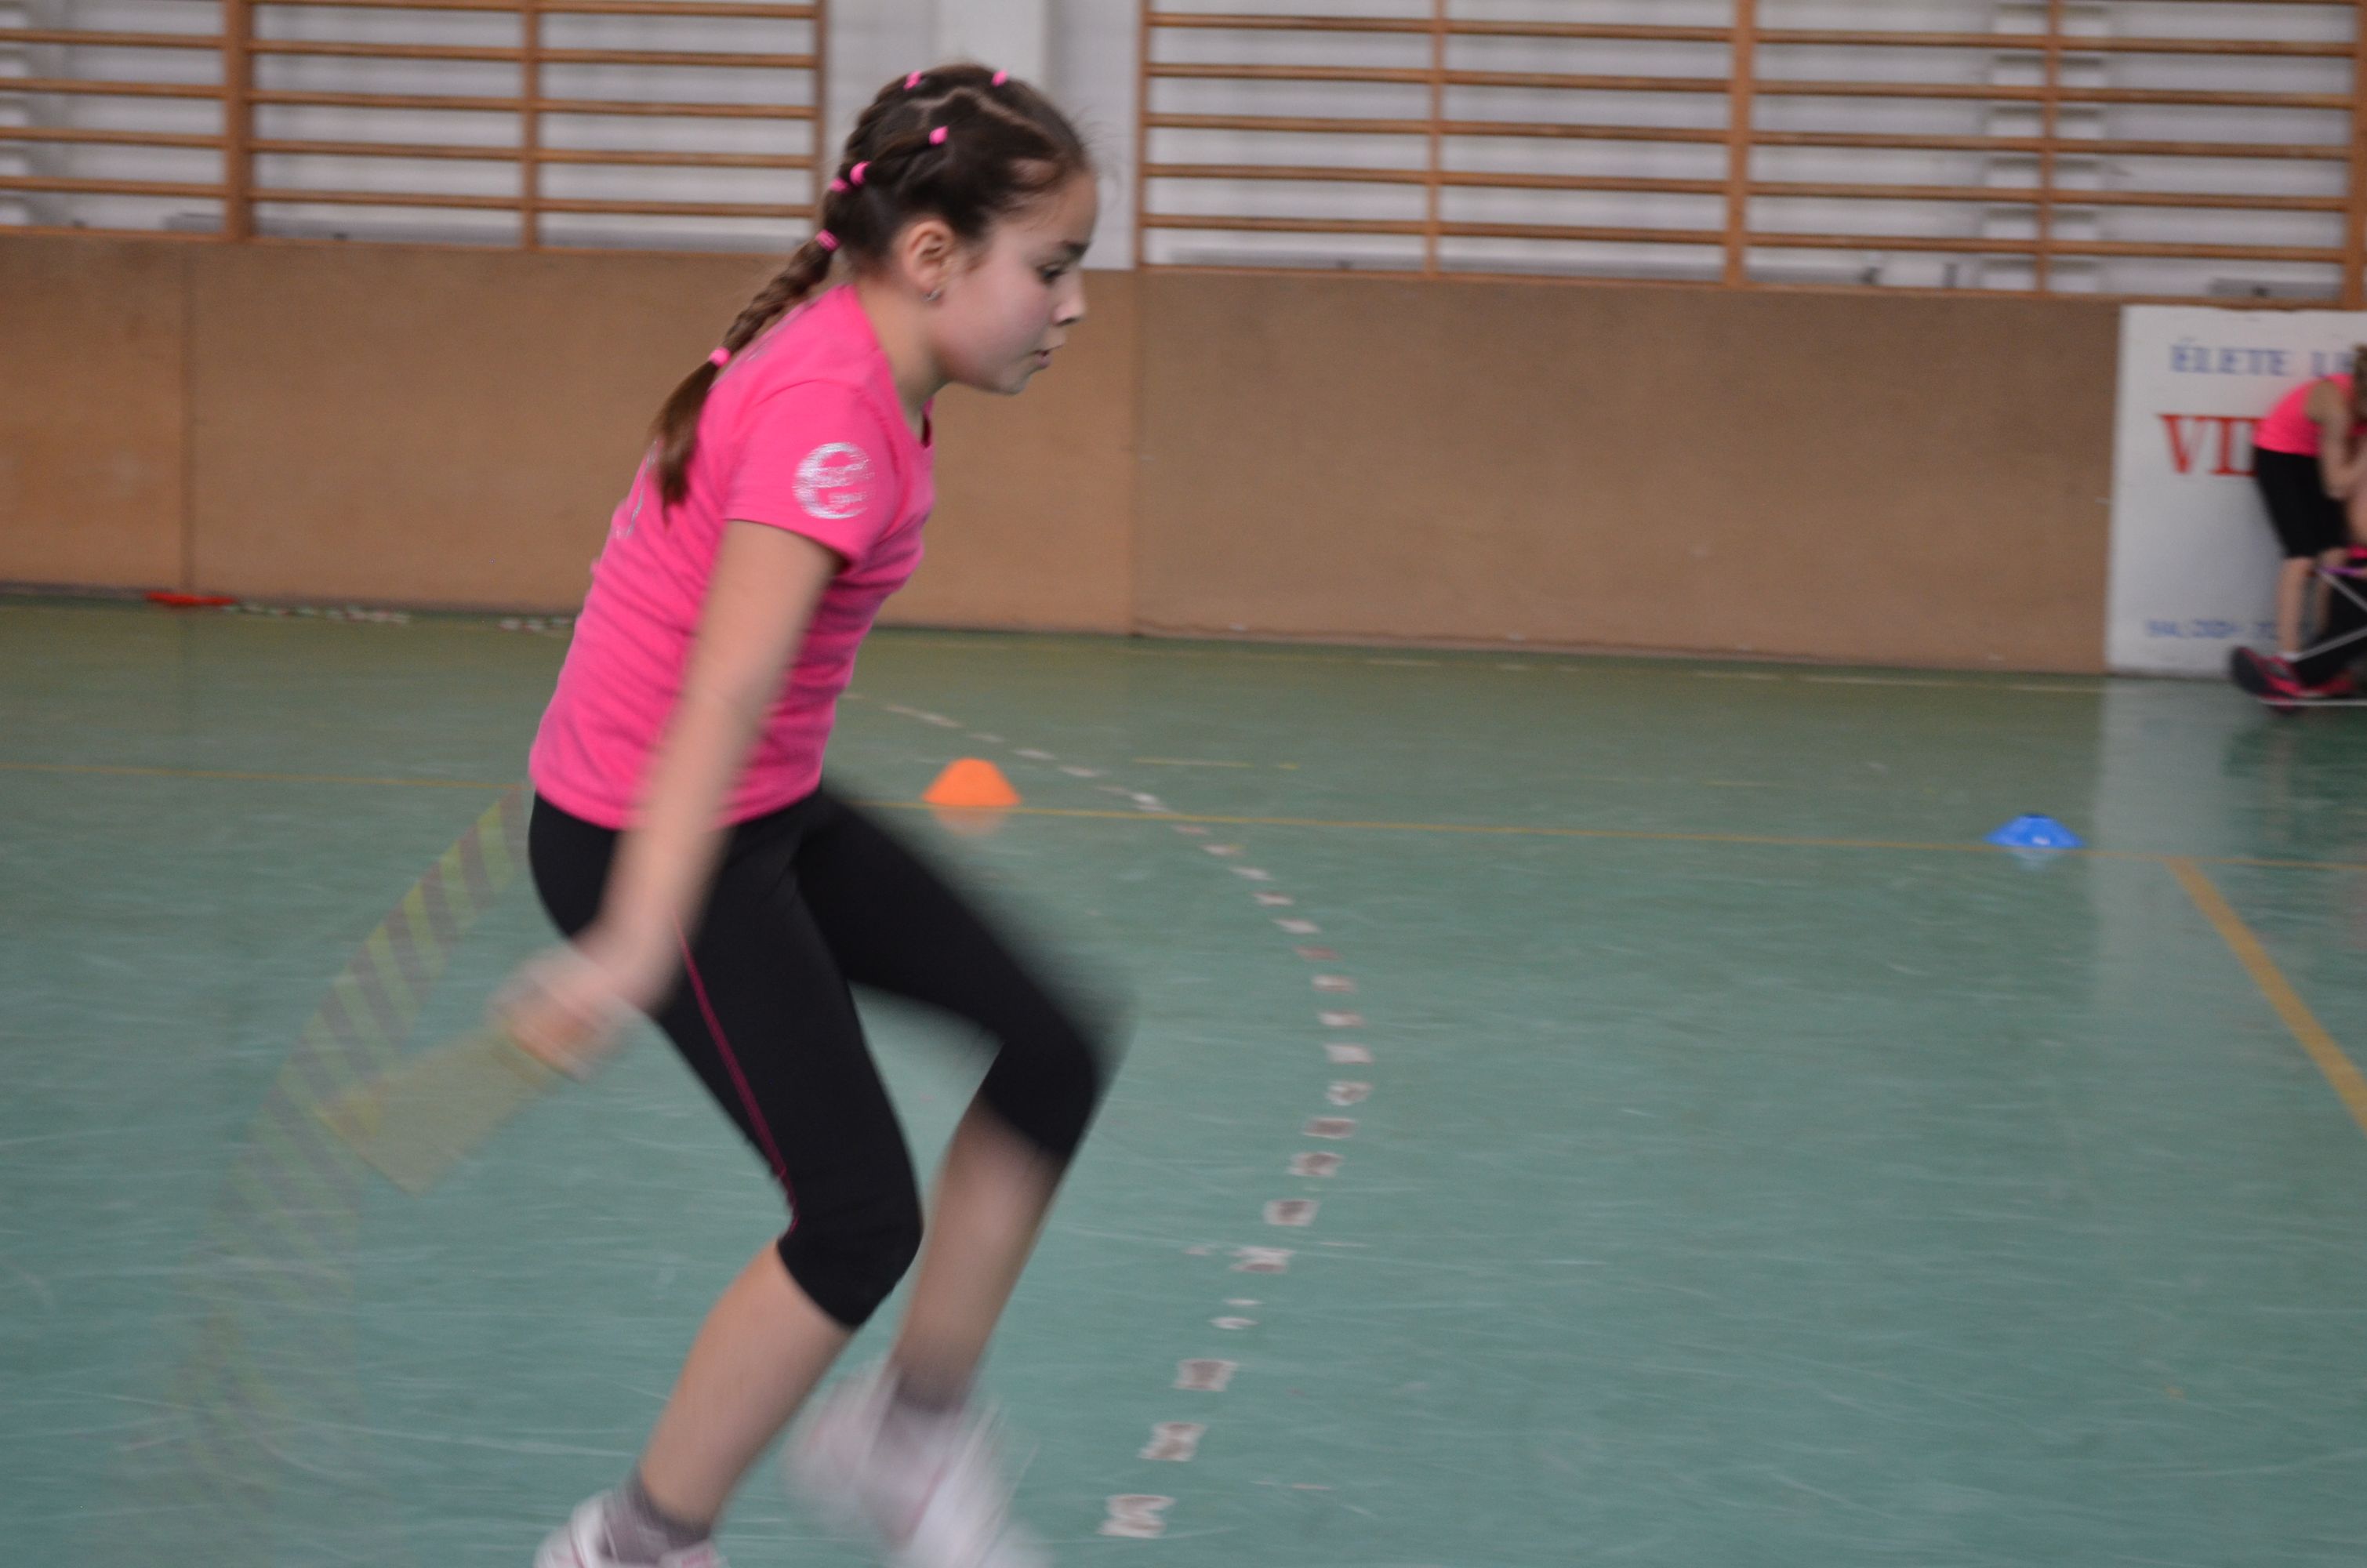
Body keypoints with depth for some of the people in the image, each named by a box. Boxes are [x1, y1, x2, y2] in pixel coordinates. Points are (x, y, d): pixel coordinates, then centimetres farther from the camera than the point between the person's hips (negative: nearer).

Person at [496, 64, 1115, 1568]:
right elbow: (726, 687, -38)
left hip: (769, 811, 10)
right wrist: (636, 947, -45)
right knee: (862, 1214, -6)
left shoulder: (855, 363, 3)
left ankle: (912, 1425, 19)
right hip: (647, 841, -10)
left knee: (1054, 1053, 6)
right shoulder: (830, 415, -27)